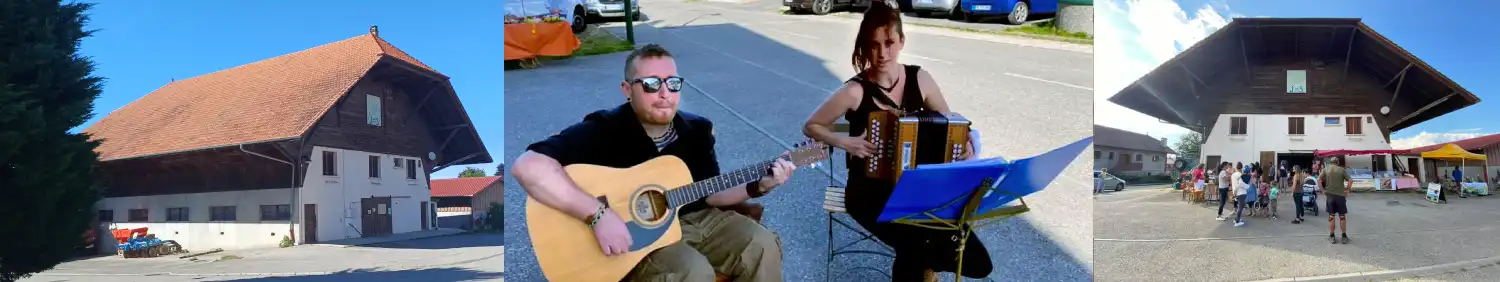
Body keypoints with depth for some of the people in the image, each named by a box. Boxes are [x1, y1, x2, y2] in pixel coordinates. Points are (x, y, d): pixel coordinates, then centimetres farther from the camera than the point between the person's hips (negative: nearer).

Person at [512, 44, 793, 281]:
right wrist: (599, 215, -38)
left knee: (763, 246, -9)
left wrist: (757, 187, -8)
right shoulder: (604, 130, -20)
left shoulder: (696, 130, 1)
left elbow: (708, 194, 10)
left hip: (694, 218, 6)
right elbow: (528, 166, -34)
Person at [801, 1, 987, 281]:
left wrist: (965, 144, -9)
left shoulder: (919, 79, -3)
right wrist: (844, 142, -18)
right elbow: (811, 126, -3)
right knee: (915, 244, -32)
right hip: (869, 192, -4)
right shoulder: (856, 90, -14)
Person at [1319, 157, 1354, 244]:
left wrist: (1323, 190, -2)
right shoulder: (1342, 170, 1)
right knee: (1342, 216, 7)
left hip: (1330, 195, 1)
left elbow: (1319, 180, -9)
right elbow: (1350, 181, -8)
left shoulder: (1326, 169, 3)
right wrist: (1347, 190, 1)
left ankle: (1332, 237, 10)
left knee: (1331, 216, 7)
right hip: (1340, 195, -1)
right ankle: (1344, 237, 9)